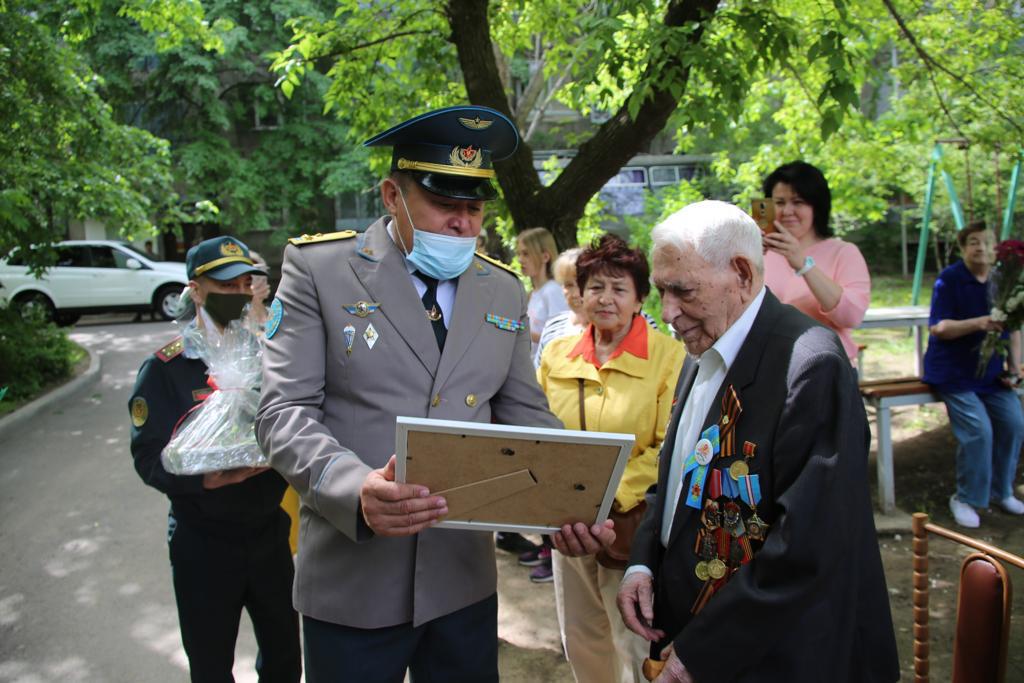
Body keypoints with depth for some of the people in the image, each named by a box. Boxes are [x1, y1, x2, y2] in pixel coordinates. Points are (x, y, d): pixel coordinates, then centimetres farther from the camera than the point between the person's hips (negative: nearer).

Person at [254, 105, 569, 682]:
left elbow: (526, 417, 8)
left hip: (465, 577, 4)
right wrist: (356, 490, -29)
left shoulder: (505, 290, 6)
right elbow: (285, 410, -11)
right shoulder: (320, 267, -5)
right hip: (352, 578, -3)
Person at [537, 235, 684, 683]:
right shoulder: (556, 354, 4)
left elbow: (670, 448, -12)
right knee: (580, 639, 18)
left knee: (637, 644, 9)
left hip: (633, 524, -4)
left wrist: (610, 495, -20)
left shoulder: (668, 356, -10)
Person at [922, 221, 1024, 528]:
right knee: (978, 430, -18)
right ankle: (965, 499, -1)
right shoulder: (949, 280, -9)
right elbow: (937, 328, -16)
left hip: (990, 372, 5)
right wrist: (978, 323, -30)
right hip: (954, 373, -5)